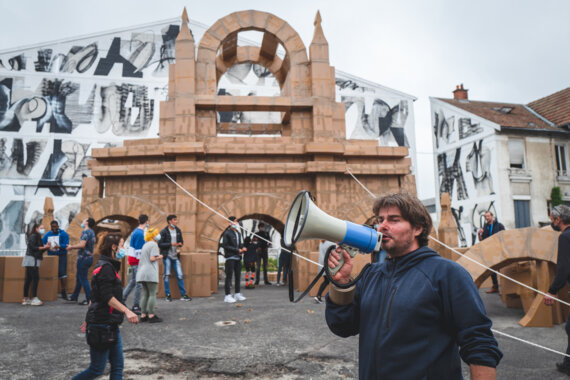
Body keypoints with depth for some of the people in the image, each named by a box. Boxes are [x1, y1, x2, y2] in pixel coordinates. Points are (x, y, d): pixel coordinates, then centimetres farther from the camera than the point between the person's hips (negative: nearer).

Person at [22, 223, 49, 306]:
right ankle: (34, 299, -14)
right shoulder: (33, 236, -8)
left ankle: (25, 299, 12)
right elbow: (32, 247, -16)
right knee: (35, 278, -12)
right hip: (32, 259, -10)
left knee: (28, 279, 9)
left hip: (34, 260, 10)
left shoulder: (38, 237, 21)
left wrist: (46, 246, 4)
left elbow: (39, 249, 18)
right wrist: (43, 247, -12)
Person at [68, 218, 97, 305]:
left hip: (84, 257, -10)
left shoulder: (86, 232, -15)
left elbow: (82, 245, -25)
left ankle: (89, 299, -2)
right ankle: (74, 297, 29)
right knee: (78, 277, 19)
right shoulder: (91, 232, 15)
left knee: (83, 279, -4)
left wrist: (71, 247, -11)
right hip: (89, 257, 10)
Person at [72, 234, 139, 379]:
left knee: (118, 365, 8)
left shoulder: (108, 267, 16)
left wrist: (88, 320, 25)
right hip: (101, 325, -10)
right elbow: (107, 297, -23)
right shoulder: (106, 267, -15)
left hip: (111, 326, 10)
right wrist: (127, 311, -29)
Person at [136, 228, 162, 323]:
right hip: (150, 272, -9)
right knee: (152, 294, -5)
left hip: (142, 273, 9)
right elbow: (152, 258, -15)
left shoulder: (145, 245, 21)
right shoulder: (154, 244, -6)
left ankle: (143, 315, 10)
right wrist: (159, 257, 2)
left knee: (145, 294, 10)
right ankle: (151, 315, -6)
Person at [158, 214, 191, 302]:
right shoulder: (164, 231, -6)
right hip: (167, 256, -4)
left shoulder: (178, 231, 10)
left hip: (175, 256, 4)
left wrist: (180, 244, -4)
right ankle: (168, 295, 9)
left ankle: (183, 295, 7)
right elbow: (160, 244, -10)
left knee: (180, 275, 1)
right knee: (167, 275, -1)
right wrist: (171, 244, -19)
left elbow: (181, 241, 20)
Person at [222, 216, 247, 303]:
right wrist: (237, 250, -15)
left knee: (238, 276, 11)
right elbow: (225, 245, -13)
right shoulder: (227, 233, -6)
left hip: (238, 257, 7)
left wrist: (243, 249, 0)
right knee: (229, 276, -6)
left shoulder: (238, 233, 17)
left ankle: (237, 294, 21)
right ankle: (228, 296, -3)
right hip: (230, 258, -7)